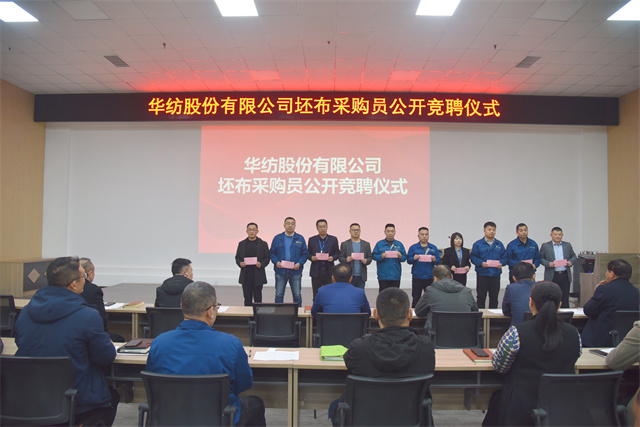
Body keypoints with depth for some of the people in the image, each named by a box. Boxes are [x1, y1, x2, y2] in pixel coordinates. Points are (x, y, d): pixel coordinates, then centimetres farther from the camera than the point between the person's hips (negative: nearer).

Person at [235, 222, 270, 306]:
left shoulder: (263, 244, 3)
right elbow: (237, 257, 13)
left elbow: (267, 258, 3)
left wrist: (261, 264, -16)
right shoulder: (241, 244, 10)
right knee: (247, 299, 7)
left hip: (258, 276, -2)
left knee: (258, 298, 2)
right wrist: (240, 263, -8)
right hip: (245, 276, 2)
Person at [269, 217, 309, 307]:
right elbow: (272, 253, 6)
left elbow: (305, 253, 4)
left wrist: (299, 263, -11)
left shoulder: (300, 238, 5)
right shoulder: (277, 238, 6)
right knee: (279, 295, 5)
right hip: (280, 271, 0)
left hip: (295, 271, 0)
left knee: (297, 295, 4)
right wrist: (276, 262, -10)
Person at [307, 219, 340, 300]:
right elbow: (308, 254, 10)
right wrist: (311, 258, -12)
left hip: (329, 272, 0)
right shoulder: (312, 240, 8)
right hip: (316, 272, 0)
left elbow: (337, 253, 8)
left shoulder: (333, 239, 7)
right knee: (316, 296, 3)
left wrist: (333, 258, -13)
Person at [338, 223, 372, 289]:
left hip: (361, 276, 1)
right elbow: (340, 258, 5)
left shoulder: (366, 244, 13)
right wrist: (347, 260, -16)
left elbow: (370, 258, 10)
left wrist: (366, 261, -11)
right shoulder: (344, 244, 8)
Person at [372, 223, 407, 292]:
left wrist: (400, 257, -13)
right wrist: (381, 256, -18)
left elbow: (405, 257, 8)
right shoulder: (379, 244, 4)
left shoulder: (399, 244, 11)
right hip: (383, 275, -2)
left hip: (395, 275, 2)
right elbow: (374, 255, 0)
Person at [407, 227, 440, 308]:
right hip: (417, 277, -1)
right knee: (416, 298, 3)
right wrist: (414, 258, -21)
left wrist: (434, 260, -15)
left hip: (429, 277, 1)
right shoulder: (413, 247, 5)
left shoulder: (433, 248, 11)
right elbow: (408, 260, -1)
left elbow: (438, 261, 7)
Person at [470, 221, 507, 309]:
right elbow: (473, 257, -4)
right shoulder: (478, 244, 1)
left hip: (495, 274, 3)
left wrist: (501, 263, -9)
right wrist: (481, 263, -18)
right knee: (481, 297, 1)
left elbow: (504, 257, 10)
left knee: (494, 298, 9)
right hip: (482, 274, -3)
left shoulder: (499, 244, 11)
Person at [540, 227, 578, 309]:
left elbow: (574, 256, 17)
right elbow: (540, 258, 2)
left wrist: (571, 262, -4)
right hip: (552, 276, -2)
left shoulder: (568, 245, 11)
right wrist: (548, 263, -15)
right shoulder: (545, 246, 2)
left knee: (565, 298, 6)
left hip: (565, 276, 3)